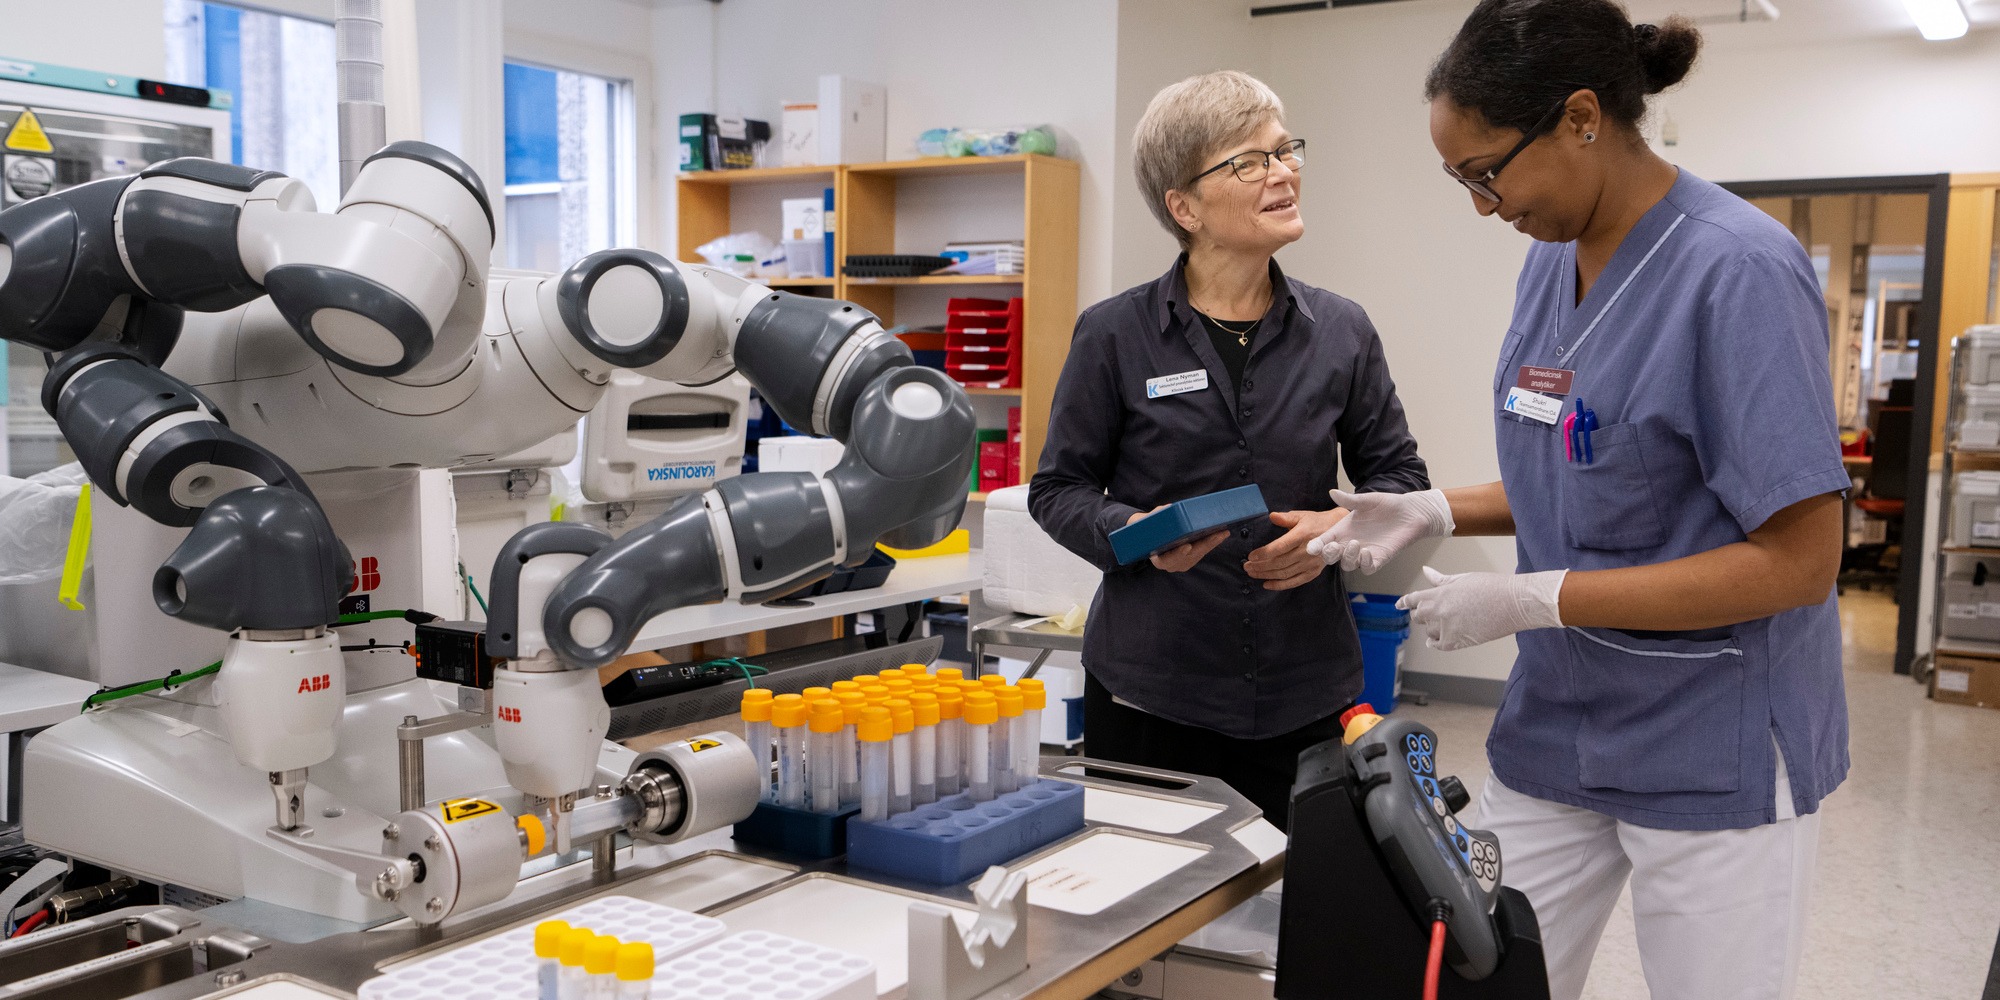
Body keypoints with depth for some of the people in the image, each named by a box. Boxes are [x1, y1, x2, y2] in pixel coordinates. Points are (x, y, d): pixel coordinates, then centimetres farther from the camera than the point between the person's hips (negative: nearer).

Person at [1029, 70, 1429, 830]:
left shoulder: (1341, 333, 4)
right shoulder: (1114, 335, -3)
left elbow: (1398, 477, 12)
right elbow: (1059, 489, 2)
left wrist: (1342, 527, -9)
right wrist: (1134, 533, -17)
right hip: (1148, 692, -2)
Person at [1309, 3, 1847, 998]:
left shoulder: (1740, 270, -20)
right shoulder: (1553, 257, 3)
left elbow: (1797, 559, -21)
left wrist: (1531, 598, -22)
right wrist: (1435, 511, -2)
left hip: (1714, 748, -7)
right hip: (1555, 725, 7)